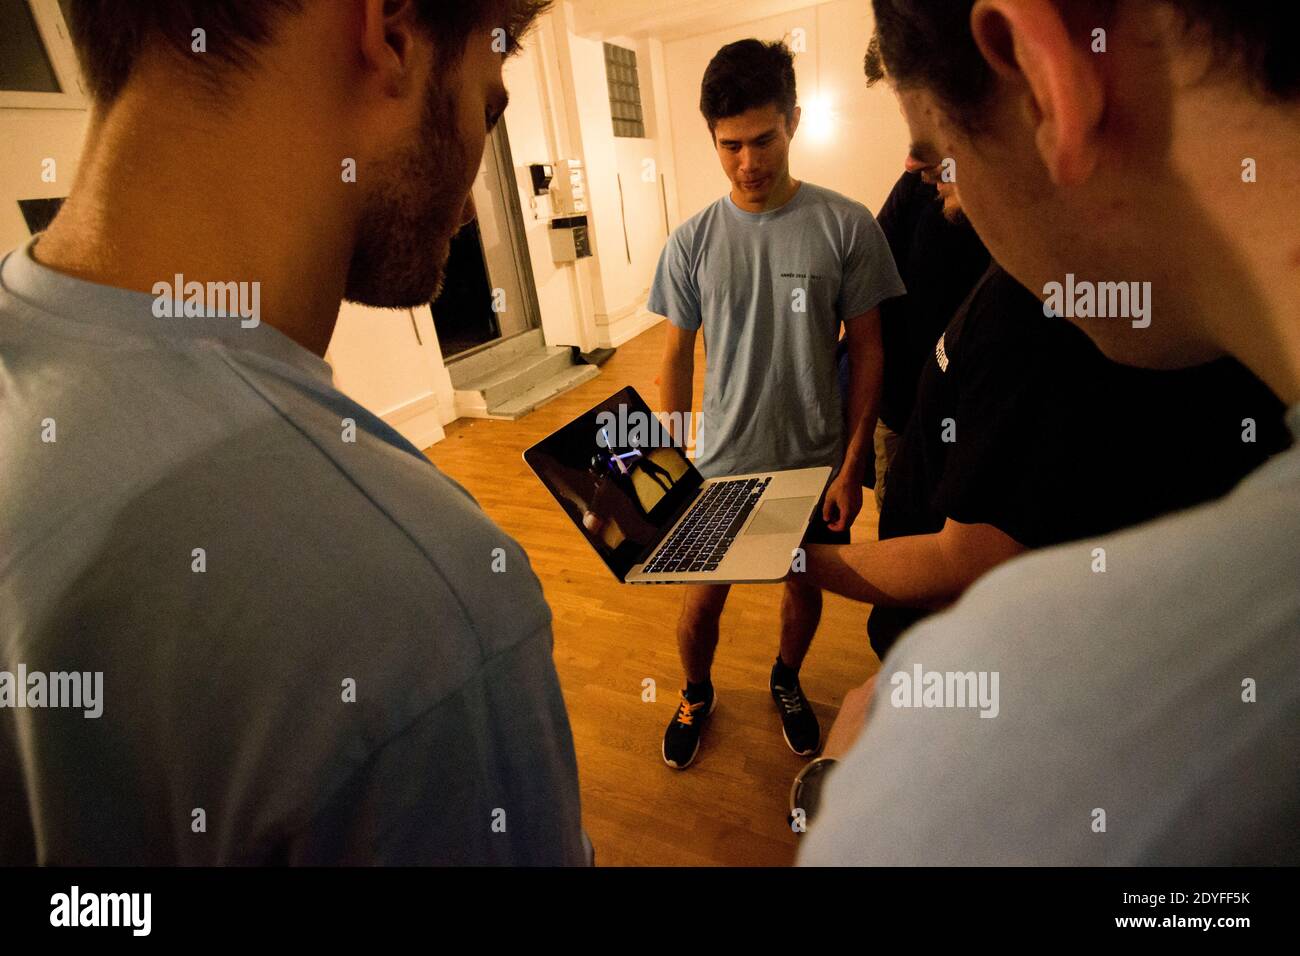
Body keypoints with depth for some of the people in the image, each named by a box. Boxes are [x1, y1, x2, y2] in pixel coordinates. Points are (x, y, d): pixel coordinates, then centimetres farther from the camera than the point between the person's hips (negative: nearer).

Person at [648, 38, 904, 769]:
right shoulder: (692, 242, -4)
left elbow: (867, 352, -4)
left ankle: (788, 681, 50)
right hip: (721, 464, 1)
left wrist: (852, 466, -7)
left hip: (815, 464, 0)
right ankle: (697, 696, 42)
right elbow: (678, 359, 2)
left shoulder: (846, 227, -8)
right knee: (702, 600, 11)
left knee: (806, 588, 18)